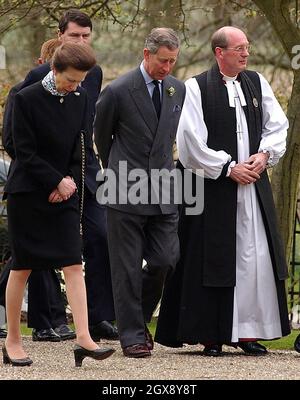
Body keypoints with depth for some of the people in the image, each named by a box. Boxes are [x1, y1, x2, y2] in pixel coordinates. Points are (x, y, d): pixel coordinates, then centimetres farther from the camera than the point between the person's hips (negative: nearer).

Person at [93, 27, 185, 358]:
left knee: (165, 261, 1)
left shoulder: (177, 89, 6)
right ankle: (132, 335, 7)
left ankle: (138, 317, 24)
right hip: (126, 192, -5)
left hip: (163, 191, 5)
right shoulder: (118, 91, -10)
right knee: (127, 267, -1)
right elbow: (101, 135, 6)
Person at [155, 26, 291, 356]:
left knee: (255, 258, 1)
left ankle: (247, 331, 8)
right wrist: (229, 168, -11)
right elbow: (191, 142, -10)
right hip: (212, 188, -4)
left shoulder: (257, 83, 10)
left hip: (253, 183, 5)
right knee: (212, 259, -2)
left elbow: (277, 124, 13)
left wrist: (264, 155, -5)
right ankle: (211, 335, 4)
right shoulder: (196, 88, -6)